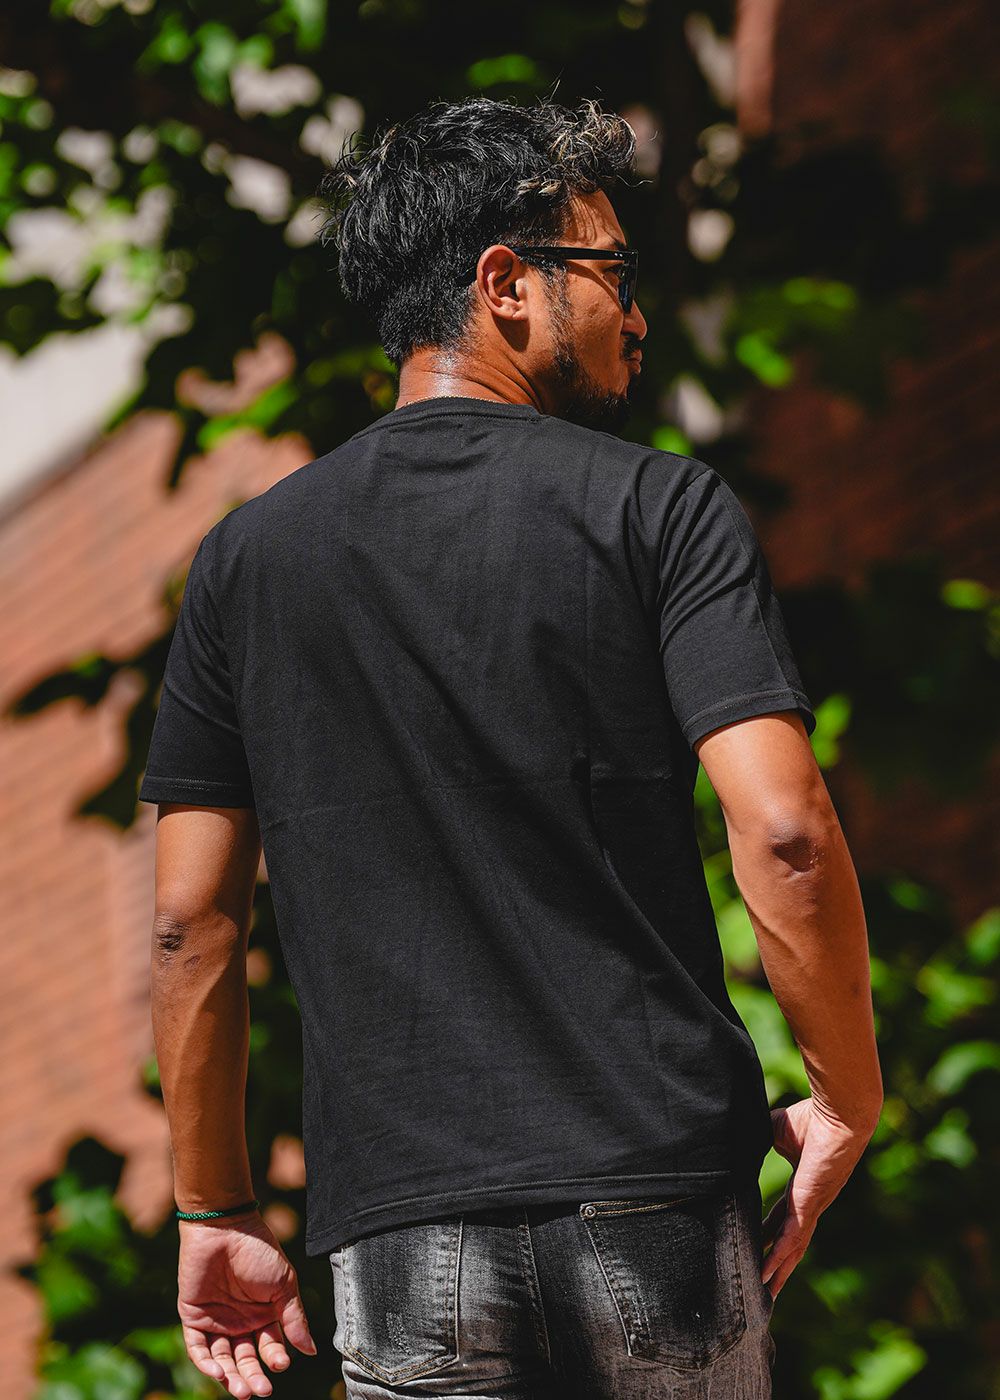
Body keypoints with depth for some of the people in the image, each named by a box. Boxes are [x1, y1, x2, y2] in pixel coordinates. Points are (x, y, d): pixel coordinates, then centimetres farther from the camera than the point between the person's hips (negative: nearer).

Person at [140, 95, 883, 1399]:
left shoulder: (248, 557, 9)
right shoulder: (662, 507, 0)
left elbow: (192, 920, 7)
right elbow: (785, 834, -12)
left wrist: (215, 1210, 15)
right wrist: (848, 1100, 2)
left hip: (407, 1235, 2)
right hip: (663, 1200, -2)